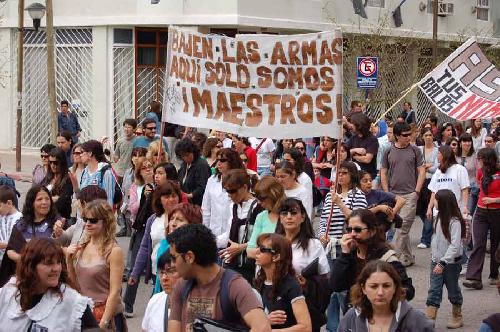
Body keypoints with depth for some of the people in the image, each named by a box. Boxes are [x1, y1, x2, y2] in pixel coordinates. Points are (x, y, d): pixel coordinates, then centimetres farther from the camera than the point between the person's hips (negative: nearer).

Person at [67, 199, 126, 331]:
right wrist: (69, 259, -2)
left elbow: (115, 291, -14)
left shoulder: (114, 251, -12)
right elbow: (74, 283, 12)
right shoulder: (81, 248, 5)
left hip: (106, 315, -5)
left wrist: (103, 323, -17)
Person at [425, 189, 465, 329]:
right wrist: (434, 256, 13)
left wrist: (442, 263, -29)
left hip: (451, 262, -6)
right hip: (437, 261, 6)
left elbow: (455, 245, -25)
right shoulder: (440, 218, 4)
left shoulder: (455, 222, -20)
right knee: (434, 291, -1)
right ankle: (429, 320, -4)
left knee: (453, 290, 10)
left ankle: (457, 318, 27)